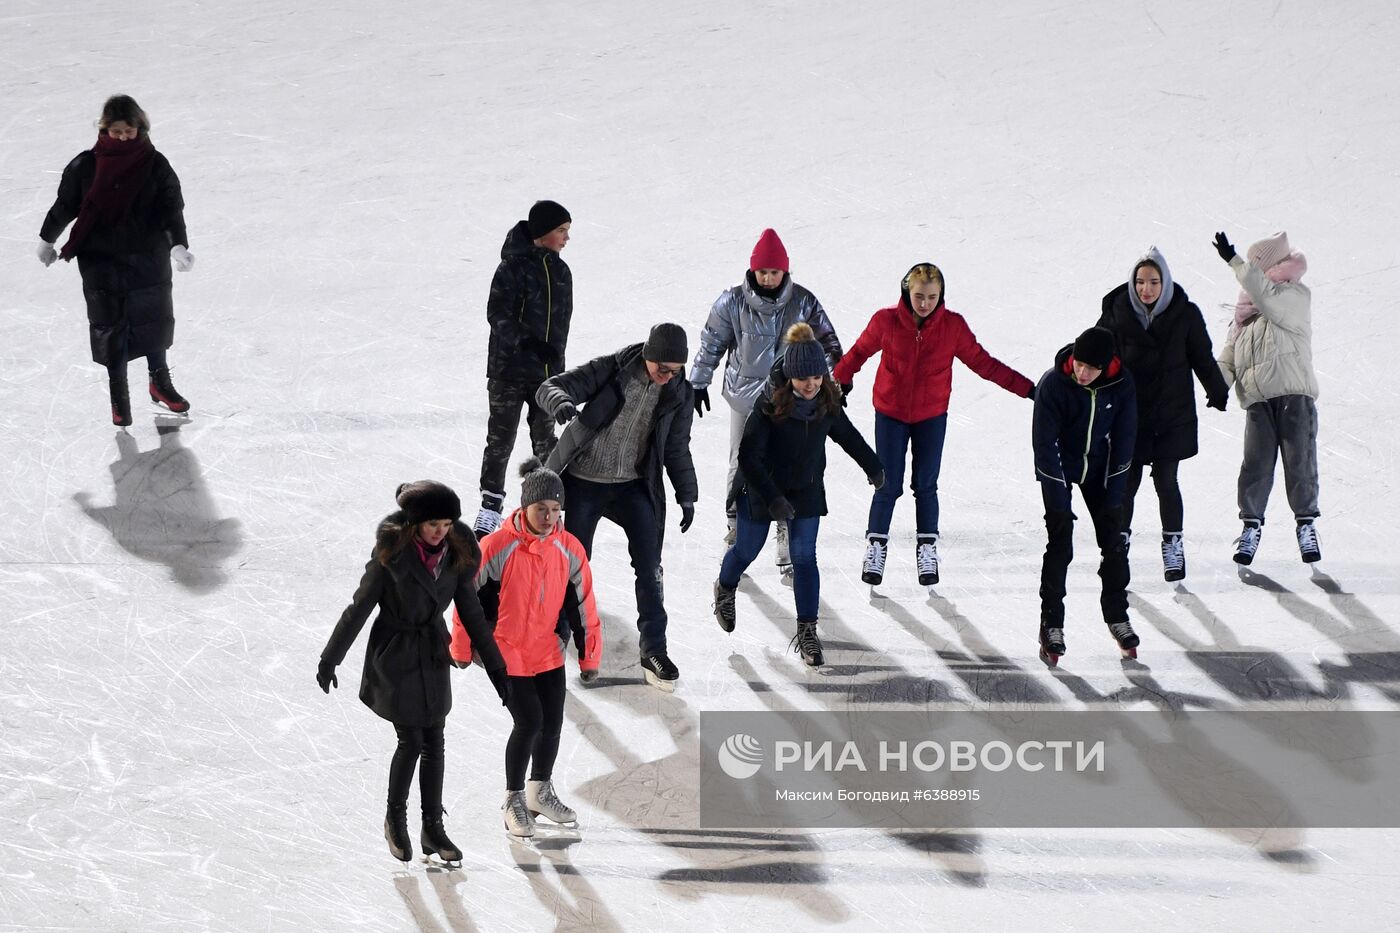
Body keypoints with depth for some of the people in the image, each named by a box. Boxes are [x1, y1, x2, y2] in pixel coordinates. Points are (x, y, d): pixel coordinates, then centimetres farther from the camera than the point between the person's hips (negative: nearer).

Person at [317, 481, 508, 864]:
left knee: (434, 742, 7)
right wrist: (330, 658, -8)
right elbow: (359, 607, -12)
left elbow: (471, 612, 3)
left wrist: (496, 667, 5)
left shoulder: (457, 554, -6)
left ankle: (433, 828, 16)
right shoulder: (392, 552, -19)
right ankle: (395, 819, 16)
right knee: (411, 742, -4)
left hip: (433, 654, 5)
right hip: (394, 655, -5)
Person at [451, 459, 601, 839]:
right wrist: (463, 648, 0)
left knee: (553, 722, 8)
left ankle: (541, 792, 32)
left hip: (548, 650, 5)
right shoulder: (496, 547, -19)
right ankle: (513, 800, 8)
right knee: (529, 721, -11)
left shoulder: (569, 549, -6)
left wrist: (590, 654, 9)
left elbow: (582, 602, 5)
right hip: (505, 650, -5)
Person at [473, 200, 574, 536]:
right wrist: (528, 342, -26)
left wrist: (556, 359, 16)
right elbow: (497, 314, -17)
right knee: (501, 439, 0)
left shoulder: (561, 272, 8)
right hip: (509, 369, -6)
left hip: (546, 370, 6)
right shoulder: (514, 267, -12)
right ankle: (491, 506, 9)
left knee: (545, 439, 13)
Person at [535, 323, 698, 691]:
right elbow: (549, 388, -20)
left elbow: (677, 448, 10)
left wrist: (687, 495, 4)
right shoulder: (610, 371, -15)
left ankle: (653, 651, 6)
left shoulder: (679, 393, -3)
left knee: (649, 568, -3)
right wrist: (561, 401, -43)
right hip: (583, 484, -3)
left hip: (633, 487, 3)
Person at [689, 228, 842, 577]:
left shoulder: (802, 302, -5)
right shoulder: (733, 302, -6)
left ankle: (788, 543, 5)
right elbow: (711, 343, 5)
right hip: (745, 396, 0)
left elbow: (826, 340, 6)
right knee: (741, 466, 6)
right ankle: (736, 531, 18)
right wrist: (698, 382, 10)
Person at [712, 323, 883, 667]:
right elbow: (748, 456, -29)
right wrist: (772, 498, -36)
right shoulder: (769, 408, -28)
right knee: (746, 550, 16)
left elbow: (848, 436, 8)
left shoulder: (827, 405, -13)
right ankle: (725, 589, 49)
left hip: (806, 491, 3)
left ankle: (807, 631, 2)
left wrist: (873, 467, 21)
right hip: (761, 491, -3)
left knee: (805, 559, -3)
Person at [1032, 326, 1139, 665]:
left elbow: (1123, 437, -7)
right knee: (1060, 545, -9)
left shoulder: (1121, 383, -17)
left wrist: (1114, 490, -8)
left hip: (1098, 468, 3)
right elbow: (1045, 443, -21)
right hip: (1058, 470, -3)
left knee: (1114, 541, 3)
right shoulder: (1052, 383, -26)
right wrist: (1060, 499, -21)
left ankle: (1117, 616, 18)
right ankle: (1052, 624, -2)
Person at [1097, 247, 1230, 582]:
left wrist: (1218, 392, 13)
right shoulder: (1118, 313, -5)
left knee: (1166, 480, 0)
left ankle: (1173, 545, 14)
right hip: (1128, 413, 0)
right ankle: (1119, 540, 20)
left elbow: (1202, 357, 7)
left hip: (1172, 414, 0)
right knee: (1127, 481, 3)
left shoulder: (1185, 314, -4)